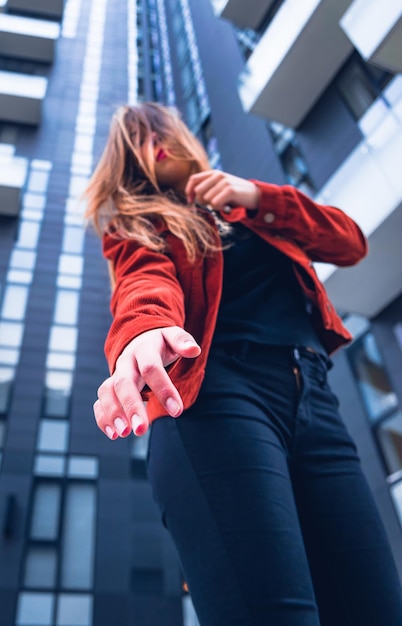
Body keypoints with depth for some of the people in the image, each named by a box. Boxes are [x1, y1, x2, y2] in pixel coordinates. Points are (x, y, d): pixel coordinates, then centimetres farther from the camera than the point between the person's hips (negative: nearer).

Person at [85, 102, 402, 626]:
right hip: (216, 395, -4)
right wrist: (145, 332, -34)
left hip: (313, 398, 5)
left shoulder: (245, 206, 29)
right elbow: (145, 284, -9)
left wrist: (256, 197, 6)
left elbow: (350, 242, 19)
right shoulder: (136, 225, 16)